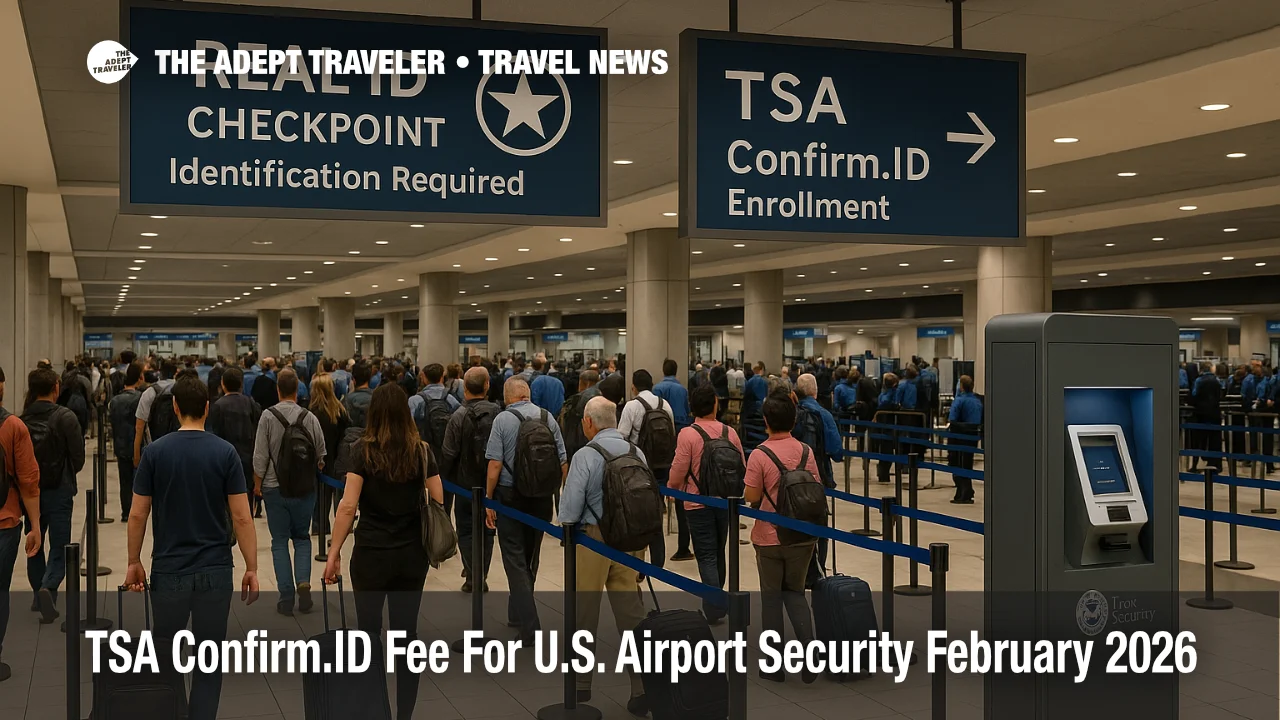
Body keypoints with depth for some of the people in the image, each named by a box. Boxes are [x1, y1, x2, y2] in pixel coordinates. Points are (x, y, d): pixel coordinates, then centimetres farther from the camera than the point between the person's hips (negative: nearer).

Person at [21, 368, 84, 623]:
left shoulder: (21, 420, -5)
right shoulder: (65, 417, -12)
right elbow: (78, 457, -8)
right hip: (58, 490, -3)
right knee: (58, 548, 3)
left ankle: (40, 598, 27)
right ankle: (49, 588, -21)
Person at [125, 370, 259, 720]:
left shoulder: (155, 451, -4)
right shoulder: (225, 452, -6)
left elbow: (137, 514, -2)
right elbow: (241, 516, -8)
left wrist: (133, 562, 11)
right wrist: (251, 567, -1)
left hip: (168, 570, 1)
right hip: (215, 570, -1)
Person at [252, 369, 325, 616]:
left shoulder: (268, 417, -11)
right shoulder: (309, 418, -7)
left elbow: (260, 455, -9)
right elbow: (321, 454, 0)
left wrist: (257, 483, 5)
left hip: (275, 487, -1)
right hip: (305, 488, 1)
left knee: (280, 541, 8)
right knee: (302, 538, 16)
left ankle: (286, 597, 7)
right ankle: (303, 582, -4)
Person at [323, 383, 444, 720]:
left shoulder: (363, 449, -7)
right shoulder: (422, 451, 0)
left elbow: (348, 506, -11)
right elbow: (438, 503, 0)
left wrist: (334, 552, -6)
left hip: (371, 553, -2)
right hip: (412, 554, 2)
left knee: (369, 629, 10)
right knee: (406, 632, 8)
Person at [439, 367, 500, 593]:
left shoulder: (459, 417, -14)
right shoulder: (498, 414, -7)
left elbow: (448, 454, -12)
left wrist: (443, 479, 2)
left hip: (466, 483, -3)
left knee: (466, 530, 7)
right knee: (487, 530, 15)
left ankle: (474, 576, -1)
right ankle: (481, 575, 17)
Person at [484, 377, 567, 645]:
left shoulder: (503, 419, -9)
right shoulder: (548, 417, 1)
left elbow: (495, 464, -14)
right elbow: (563, 462, 1)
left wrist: (489, 501, -6)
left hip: (510, 495, -4)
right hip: (542, 497, 4)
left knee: (515, 560, 0)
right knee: (531, 557, 20)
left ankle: (530, 626, -9)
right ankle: (517, 610, 35)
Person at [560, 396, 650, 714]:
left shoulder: (585, 456, -13)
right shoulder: (637, 453, 3)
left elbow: (570, 506, -12)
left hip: (592, 540, -4)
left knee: (584, 616, 10)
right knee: (632, 614, 7)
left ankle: (581, 685, 21)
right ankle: (641, 689, 4)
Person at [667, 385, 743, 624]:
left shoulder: (688, 434, -16)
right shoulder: (730, 433, -3)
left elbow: (678, 471, -14)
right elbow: (741, 467, 4)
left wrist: (670, 487, 7)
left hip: (698, 503, -4)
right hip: (726, 501, 4)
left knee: (706, 556, 1)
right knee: (718, 552, 18)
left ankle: (714, 608, -4)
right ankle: (716, 602, 30)